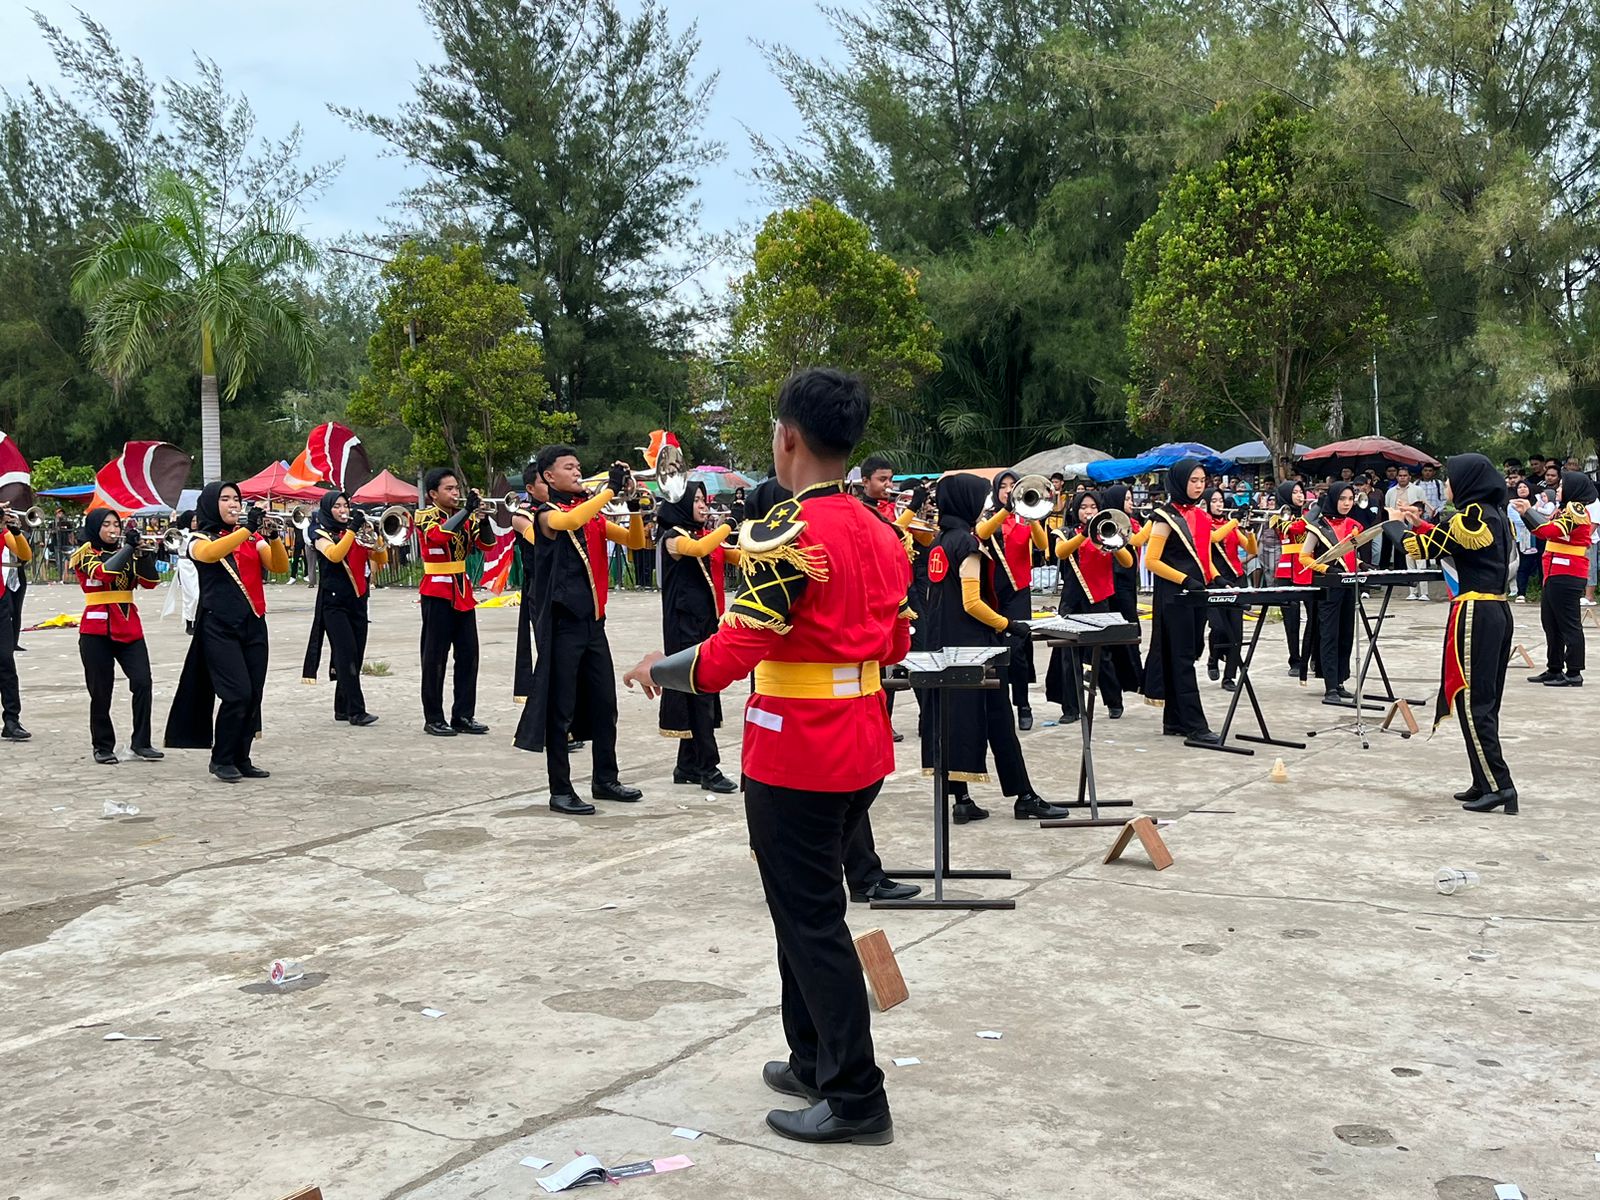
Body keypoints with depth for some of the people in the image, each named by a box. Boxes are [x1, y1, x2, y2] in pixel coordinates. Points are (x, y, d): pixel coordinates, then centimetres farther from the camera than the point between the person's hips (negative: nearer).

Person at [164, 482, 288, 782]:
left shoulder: (253, 538, 13)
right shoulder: (200, 540, 2)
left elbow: (280, 567, -2)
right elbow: (210, 554, -23)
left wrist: (274, 537, -21)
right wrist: (247, 528, -29)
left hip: (254, 625, 4)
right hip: (219, 627, -4)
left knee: (253, 695, 3)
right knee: (237, 693, -14)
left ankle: (241, 759, 14)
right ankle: (221, 759, 0)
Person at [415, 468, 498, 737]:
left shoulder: (464, 515, 12)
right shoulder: (425, 515, -6)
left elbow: (487, 544, 4)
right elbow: (439, 534, -27)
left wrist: (483, 517, -12)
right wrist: (468, 509, -24)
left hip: (463, 591, 6)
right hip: (437, 592, -6)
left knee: (468, 654, 6)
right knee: (435, 657, -2)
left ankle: (464, 715, 13)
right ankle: (433, 719, 4)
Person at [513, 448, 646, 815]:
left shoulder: (594, 514, 13)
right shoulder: (547, 514, -7)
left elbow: (634, 542, 8)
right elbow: (571, 521, -30)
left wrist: (633, 505, -7)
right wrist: (610, 488, -26)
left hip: (593, 622, 7)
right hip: (562, 623, -7)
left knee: (605, 704, 12)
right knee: (561, 709, -1)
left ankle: (605, 779, 25)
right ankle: (560, 790, 6)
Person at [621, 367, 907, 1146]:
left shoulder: (786, 533, -19)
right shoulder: (882, 533, 7)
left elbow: (726, 659, -22)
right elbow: (895, 644, 16)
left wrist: (657, 670, -4)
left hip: (793, 756, -8)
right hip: (861, 750, 8)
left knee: (810, 921, 2)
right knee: (809, 906, 21)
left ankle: (856, 1100, 9)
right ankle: (813, 1061, 31)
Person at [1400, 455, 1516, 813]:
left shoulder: (1472, 515, -13)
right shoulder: (1494, 514, 14)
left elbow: (1424, 547, -10)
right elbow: (1449, 540, 22)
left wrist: (1398, 524, 7)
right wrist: (1419, 524, 18)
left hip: (1474, 614, -9)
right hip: (1498, 611, 9)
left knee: (1472, 702, -6)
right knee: (1485, 700, 13)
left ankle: (1497, 784, -9)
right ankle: (1485, 783, 17)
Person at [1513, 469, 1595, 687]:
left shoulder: (1576, 510, -12)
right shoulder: (1566, 509, 20)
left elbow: (1550, 530, -23)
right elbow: (1544, 532, 18)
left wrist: (1529, 511, -18)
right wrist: (1526, 513, 12)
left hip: (1567, 575, -10)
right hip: (1556, 573, 10)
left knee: (1568, 624, -7)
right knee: (1550, 622, 14)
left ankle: (1574, 673, -4)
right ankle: (1554, 669, 21)